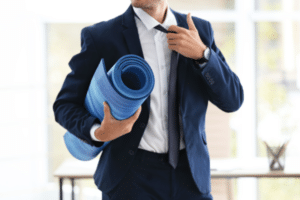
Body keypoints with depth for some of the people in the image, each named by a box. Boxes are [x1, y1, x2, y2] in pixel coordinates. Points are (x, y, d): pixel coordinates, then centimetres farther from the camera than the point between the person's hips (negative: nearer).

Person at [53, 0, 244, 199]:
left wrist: (201, 53, -14)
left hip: (188, 174, 3)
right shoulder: (100, 37, -5)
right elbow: (66, 106, 0)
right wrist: (99, 133, -21)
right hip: (131, 175, -2)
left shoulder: (200, 31, 5)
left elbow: (232, 101, 2)